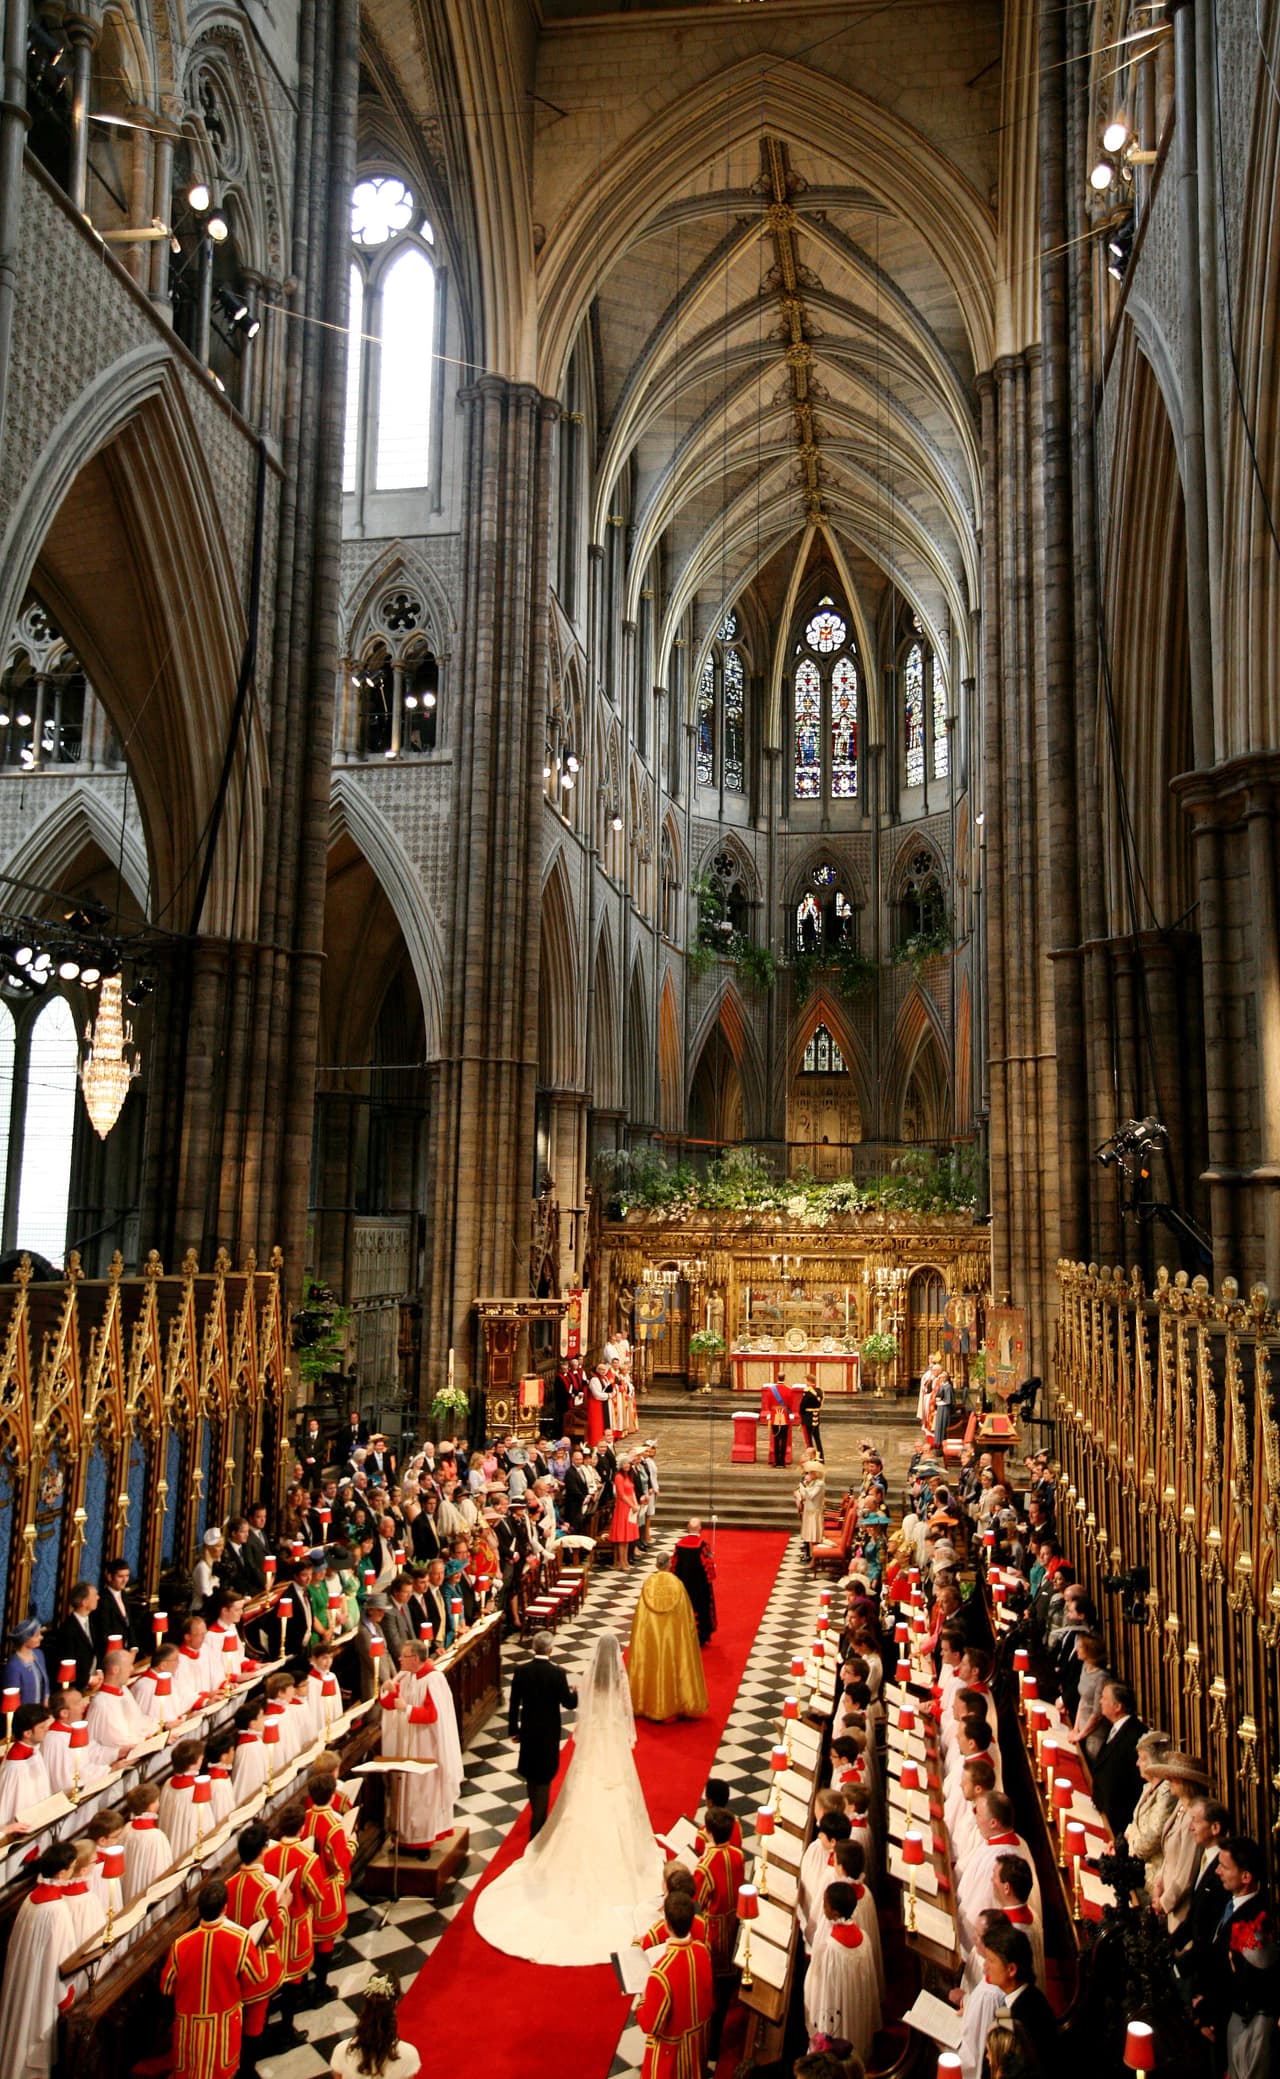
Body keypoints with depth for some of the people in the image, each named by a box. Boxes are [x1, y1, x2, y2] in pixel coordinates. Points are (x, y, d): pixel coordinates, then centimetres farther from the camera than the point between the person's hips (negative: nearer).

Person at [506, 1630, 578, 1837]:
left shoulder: (521, 1670, -11)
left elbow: (514, 1703, -5)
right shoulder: (557, 1673, -20)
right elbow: (569, 1703, -14)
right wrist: (577, 1692, 7)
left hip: (528, 1729, 3)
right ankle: (537, 1827, 6)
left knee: (531, 1775, 21)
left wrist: (513, 1729, 6)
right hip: (549, 1732, -3)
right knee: (544, 1777, 6)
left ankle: (537, 1818, 38)